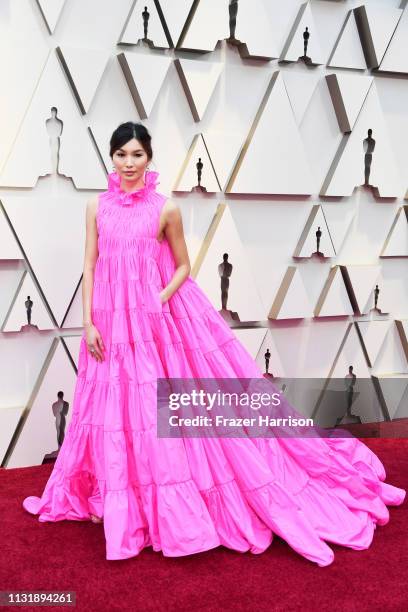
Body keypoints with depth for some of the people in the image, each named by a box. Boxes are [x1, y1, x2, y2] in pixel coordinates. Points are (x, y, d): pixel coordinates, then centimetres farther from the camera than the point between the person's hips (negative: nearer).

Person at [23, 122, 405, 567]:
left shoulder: (165, 208, -3)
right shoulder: (97, 207, 5)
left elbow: (183, 267, 3)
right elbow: (90, 268, 5)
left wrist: (158, 301, -13)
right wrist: (88, 323, -2)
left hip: (161, 319, -3)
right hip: (113, 322, 3)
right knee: (117, 409, 9)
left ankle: (174, 505, 19)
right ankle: (128, 504, 29)